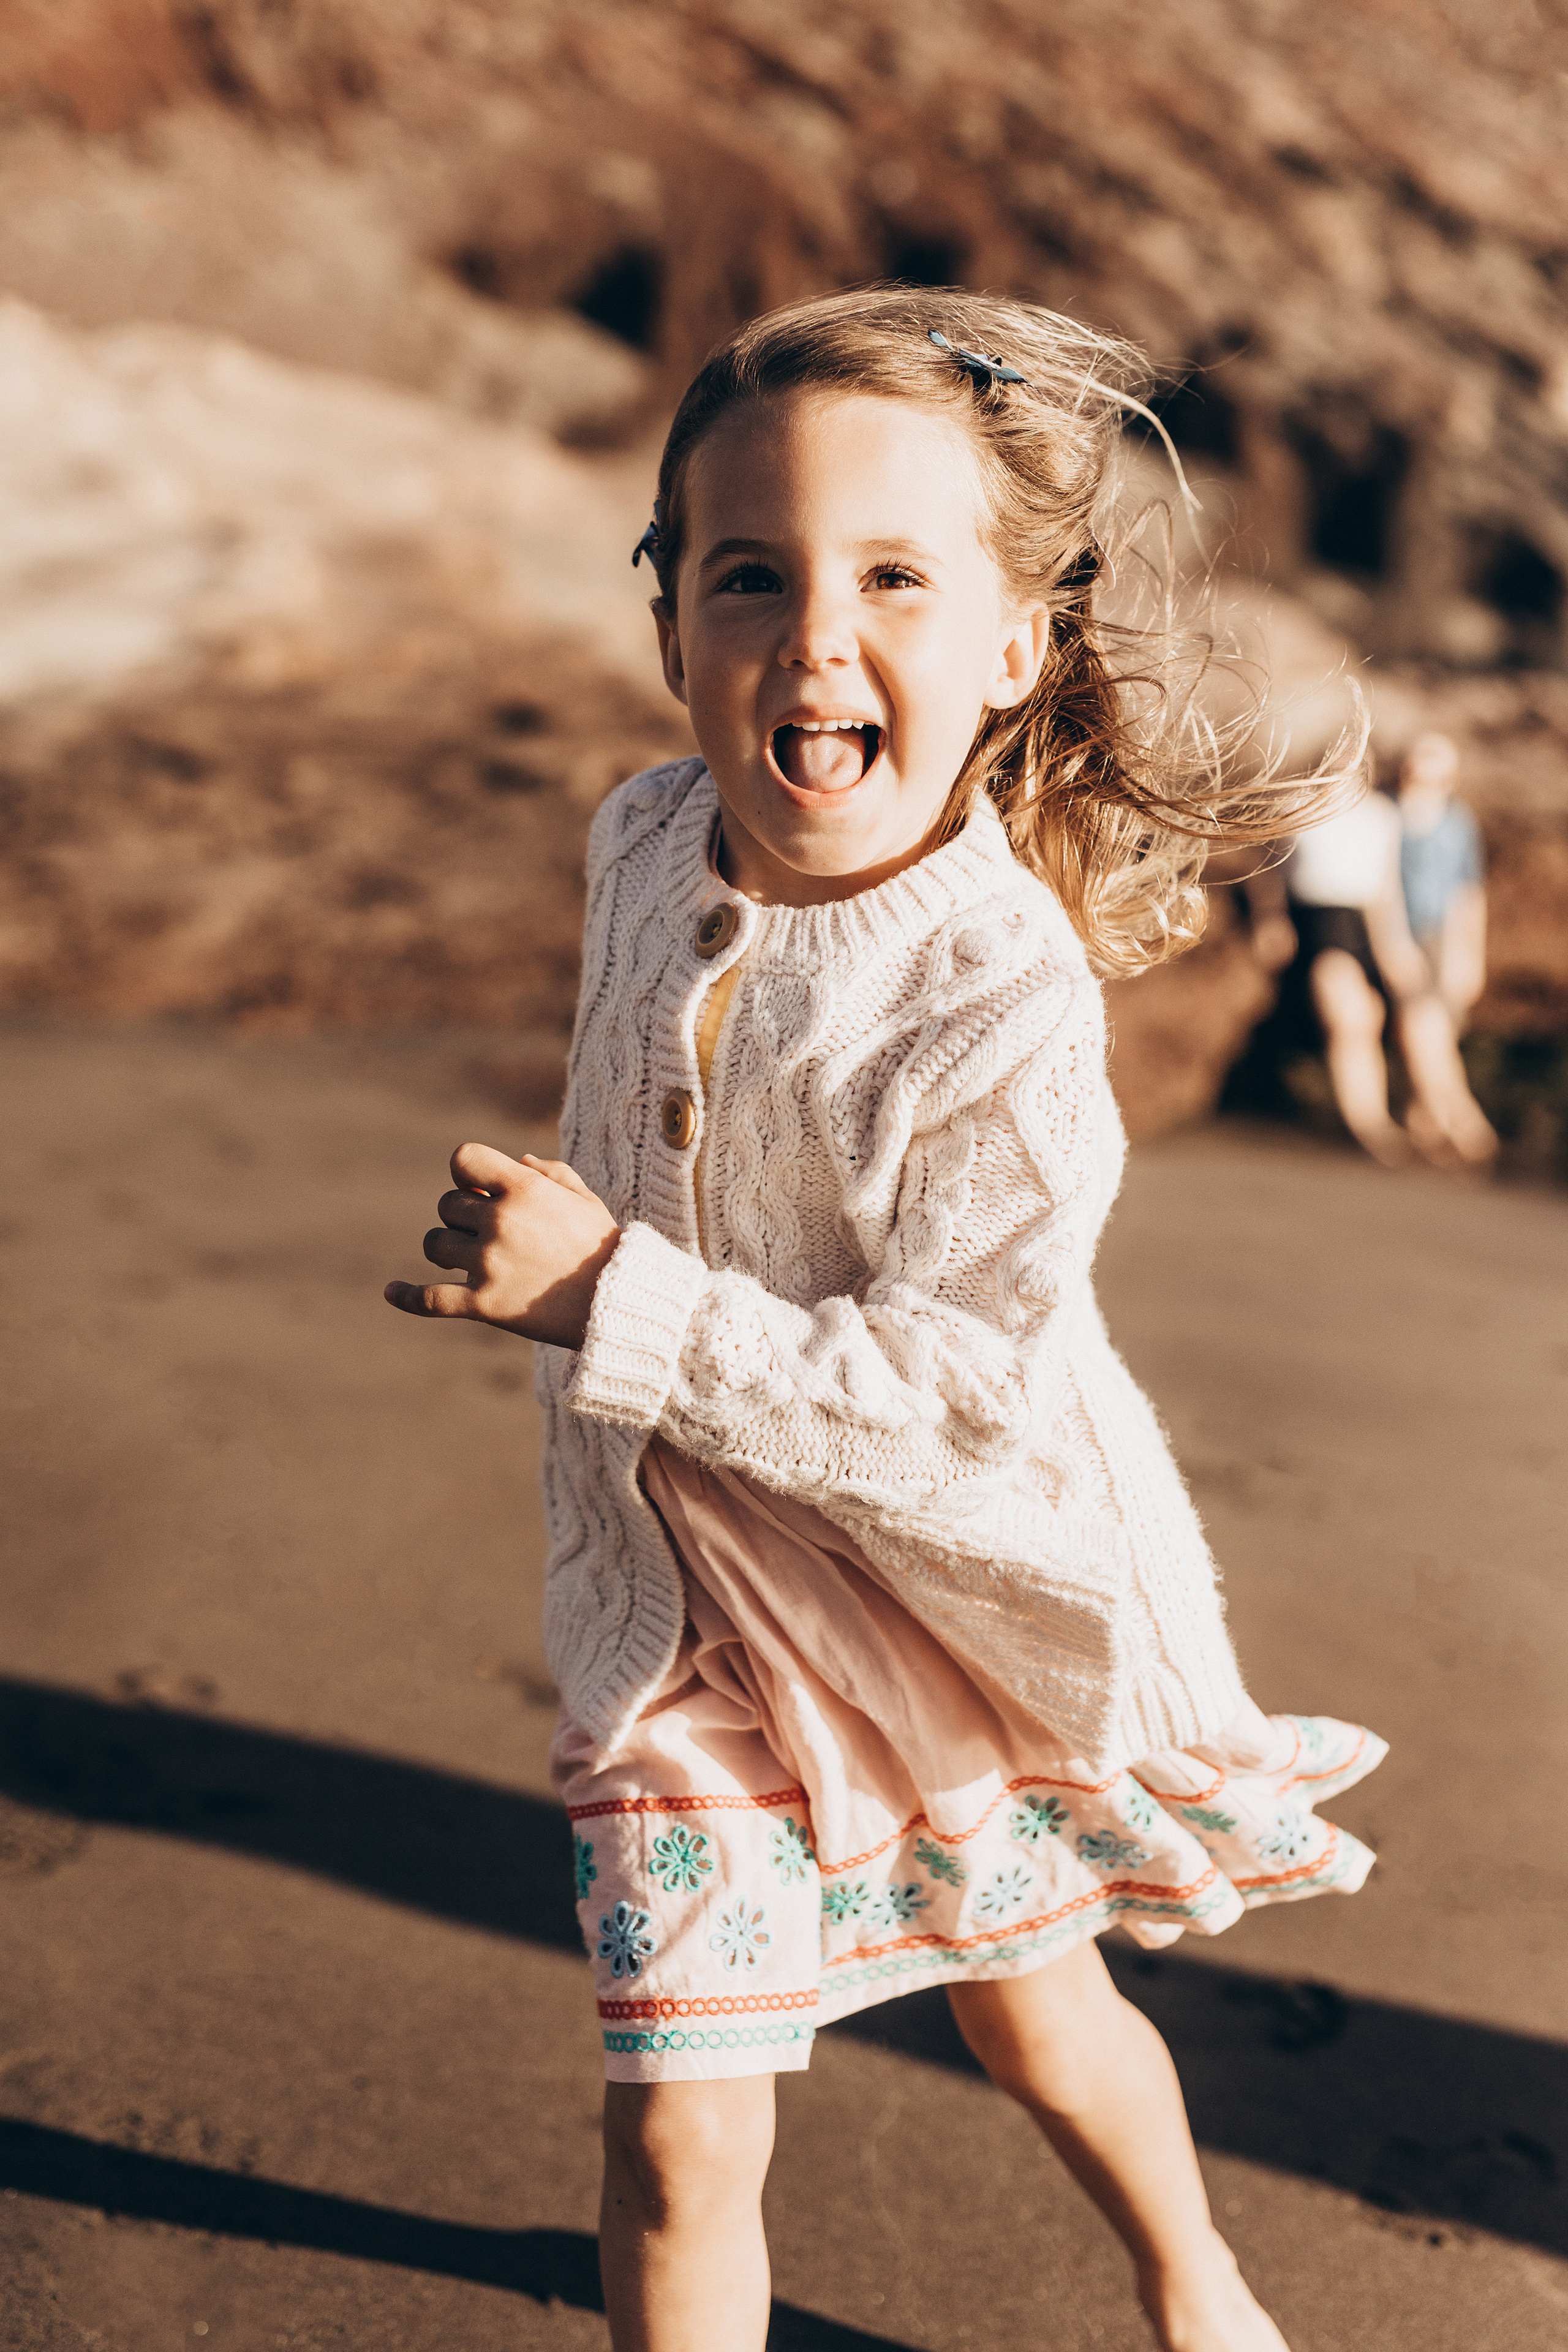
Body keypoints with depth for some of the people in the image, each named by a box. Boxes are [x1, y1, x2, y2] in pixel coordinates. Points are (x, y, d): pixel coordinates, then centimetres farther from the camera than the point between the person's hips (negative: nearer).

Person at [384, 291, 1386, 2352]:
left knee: (1033, 2010, 24)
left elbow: (955, 1417, -31)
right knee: (674, 2140, 3)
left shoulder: (1003, 1006, -30)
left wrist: (616, 1300, -34)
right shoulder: (643, 844, -10)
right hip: (691, 1602, 3)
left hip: (956, 1609, -3)